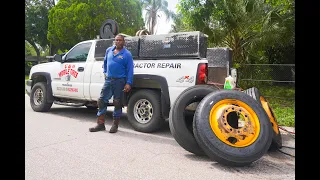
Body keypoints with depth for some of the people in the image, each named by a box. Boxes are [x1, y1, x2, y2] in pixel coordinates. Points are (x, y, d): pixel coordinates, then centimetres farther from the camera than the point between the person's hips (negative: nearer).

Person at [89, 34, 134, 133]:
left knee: (117, 103, 2)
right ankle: (100, 124, 14)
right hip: (108, 80, 5)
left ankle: (115, 125, 16)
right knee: (101, 100, 3)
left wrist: (128, 83, -15)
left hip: (119, 81, -5)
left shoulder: (127, 54, -5)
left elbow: (130, 70, -8)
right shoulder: (109, 50, 11)